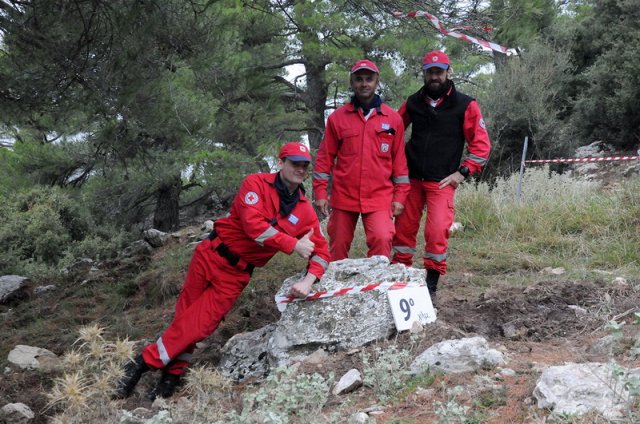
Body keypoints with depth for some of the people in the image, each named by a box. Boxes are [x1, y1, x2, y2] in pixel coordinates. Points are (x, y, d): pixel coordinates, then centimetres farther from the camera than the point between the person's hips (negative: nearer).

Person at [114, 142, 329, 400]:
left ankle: (144, 364, 3)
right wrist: (293, 245, -23)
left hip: (237, 274, 2)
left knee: (198, 323, -7)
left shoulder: (305, 212, 1)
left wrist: (308, 280, -17)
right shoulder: (256, 184, -9)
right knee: (185, 315, 3)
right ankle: (173, 373, 17)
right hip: (211, 255, -2)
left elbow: (321, 252, 3)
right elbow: (253, 224, -24)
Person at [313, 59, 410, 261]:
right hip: (343, 196, 1)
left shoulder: (393, 119, 4)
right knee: (338, 246, 8)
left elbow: (399, 159, 6)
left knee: (382, 239, -19)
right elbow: (325, 157, 6)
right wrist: (320, 193, 2)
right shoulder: (337, 117, 4)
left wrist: (399, 195, 4)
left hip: (379, 197, -1)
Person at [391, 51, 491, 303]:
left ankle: (431, 286, 2)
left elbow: (481, 143, -2)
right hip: (412, 178, 4)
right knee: (404, 228, 7)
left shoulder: (465, 105, -3)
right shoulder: (413, 102, 7)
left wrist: (463, 172, -9)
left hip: (442, 182, -4)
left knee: (437, 232, -12)